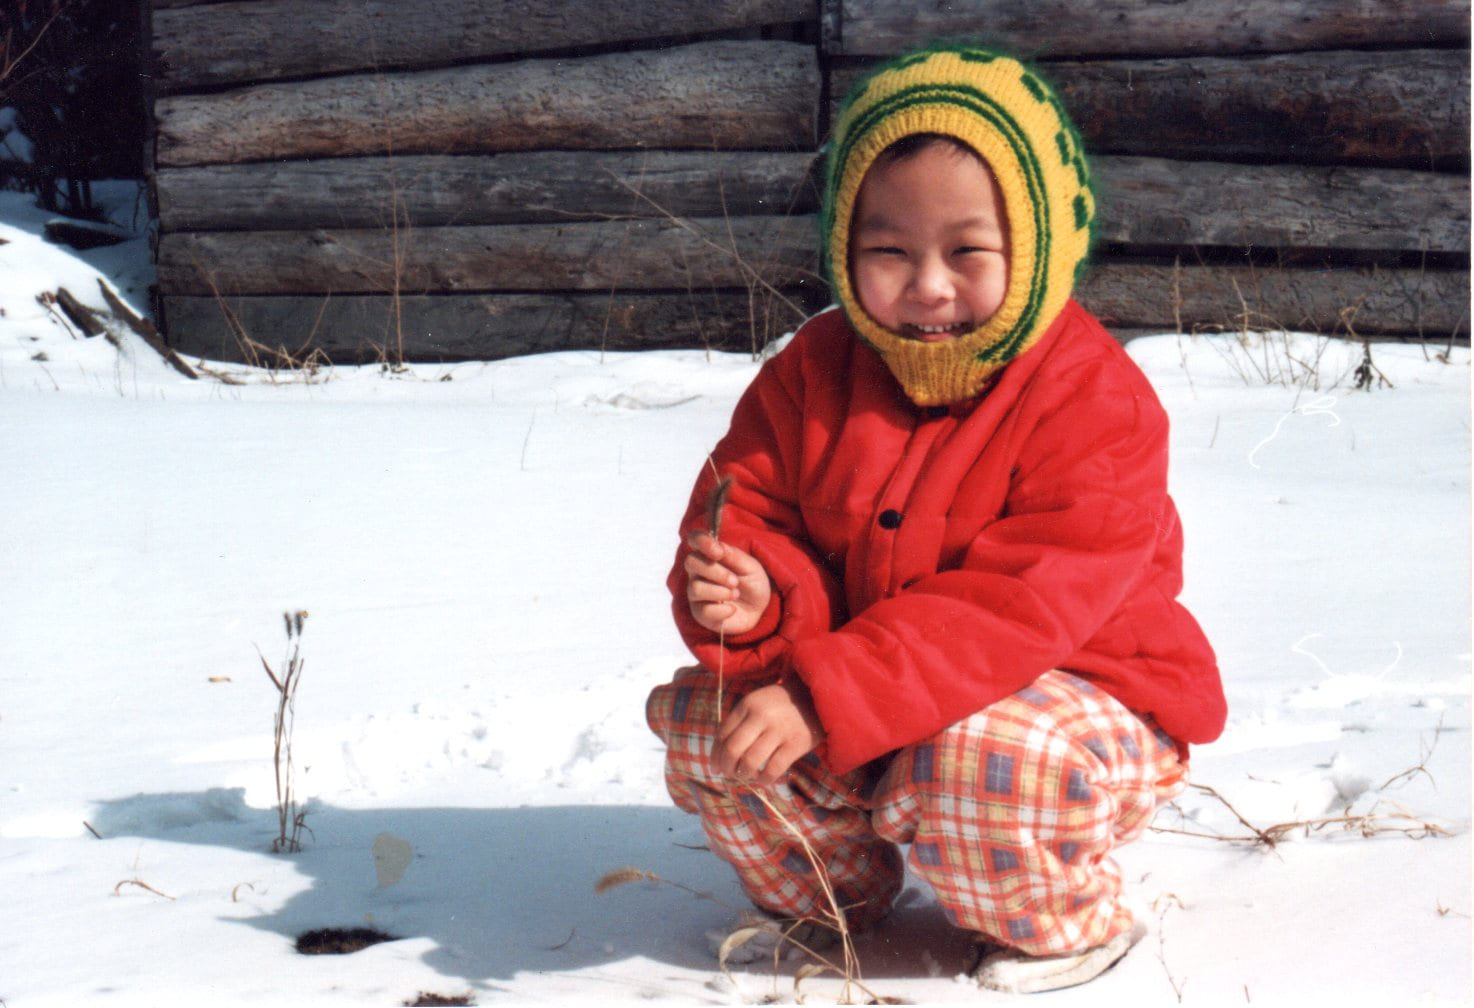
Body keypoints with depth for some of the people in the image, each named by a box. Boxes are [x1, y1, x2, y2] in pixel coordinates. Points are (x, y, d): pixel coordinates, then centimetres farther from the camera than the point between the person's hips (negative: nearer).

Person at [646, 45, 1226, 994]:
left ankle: (1065, 924, -2)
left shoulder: (1093, 403, -22)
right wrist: (756, 600, -28)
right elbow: (753, 513, 0)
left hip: (1077, 694, -5)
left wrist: (826, 694, -37)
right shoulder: (814, 372, -3)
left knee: (978, 766, -37)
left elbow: (1016, 607, -30)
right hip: (861, 706, 6)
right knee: (701, 720, -12)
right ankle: (830, 895, 17)